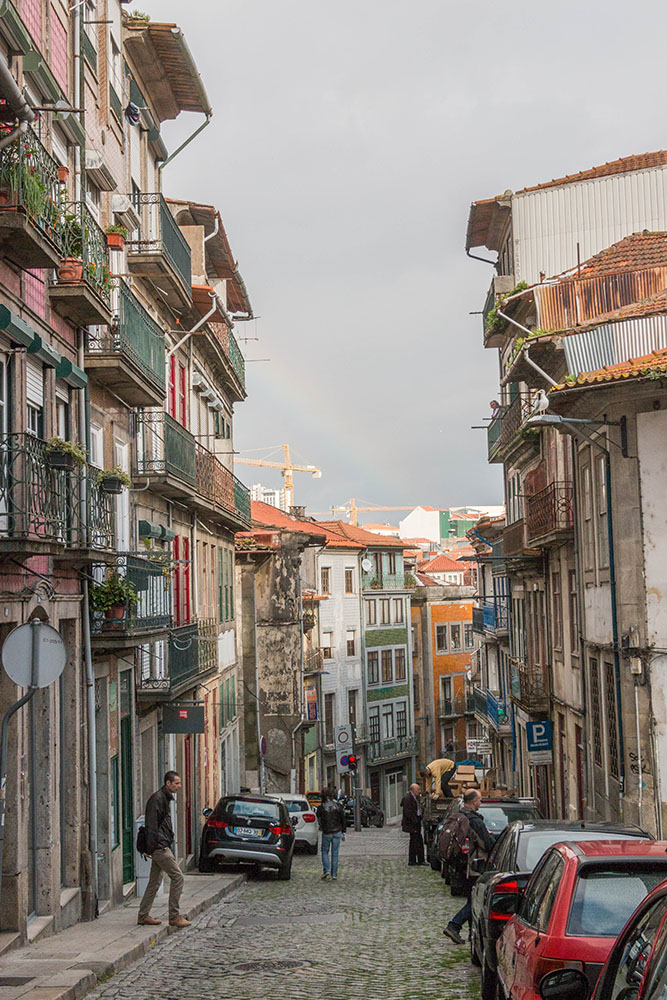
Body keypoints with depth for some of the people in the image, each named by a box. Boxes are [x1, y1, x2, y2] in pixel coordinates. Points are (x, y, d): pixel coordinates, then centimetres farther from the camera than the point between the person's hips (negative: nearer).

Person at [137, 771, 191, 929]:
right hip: (159, 847, -10)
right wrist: (150, 848, -21)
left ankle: (143, 916, 18)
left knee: (155, 882, 13)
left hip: (162, 847, 10)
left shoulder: (165, 798, 18)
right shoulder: (157, 799, -14)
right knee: (178, 877, -9)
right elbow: (151, 825, -19)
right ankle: (174, 916, -5)